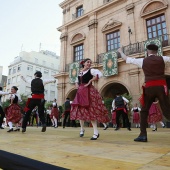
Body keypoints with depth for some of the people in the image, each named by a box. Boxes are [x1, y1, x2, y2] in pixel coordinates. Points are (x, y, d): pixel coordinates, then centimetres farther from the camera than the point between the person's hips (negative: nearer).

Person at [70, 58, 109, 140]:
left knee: (90, 110, -13)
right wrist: (77, 86, 9)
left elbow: (99, 74, -20)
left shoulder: (91, 70, -1)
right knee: (80, 110, 9)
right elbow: (77, 82, 32)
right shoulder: (80, 72, 17)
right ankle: (82, 129, 27)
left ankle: (96, 132, -10)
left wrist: (90, 81, -17)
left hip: (89, 92, -6)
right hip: (80, 92, 7)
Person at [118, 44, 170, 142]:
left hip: (149, 87, 0)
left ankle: (143, 135, 10)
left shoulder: (143, 61, 9)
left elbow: (127, 59, 17)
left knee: (144, 111, 13)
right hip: (161, 86, 1)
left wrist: (120, 51, 35)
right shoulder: (162, 59, 10)